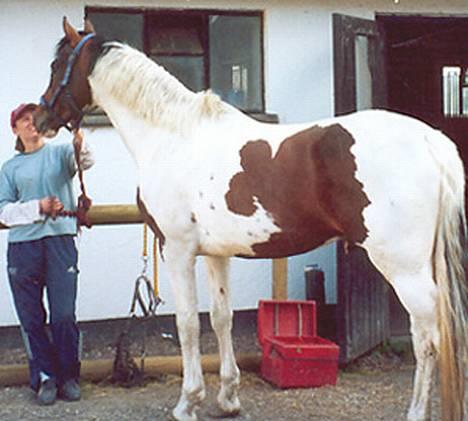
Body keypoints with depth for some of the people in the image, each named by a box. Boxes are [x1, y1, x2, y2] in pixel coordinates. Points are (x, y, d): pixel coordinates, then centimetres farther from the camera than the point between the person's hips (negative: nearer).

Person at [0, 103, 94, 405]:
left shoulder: (60, 152, 8)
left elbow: (85, 162, -14)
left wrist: (80, 146, -36)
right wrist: (38, 207, -11)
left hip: (60, 240, -2)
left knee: (64, 315, -3)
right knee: (31, 318, 4)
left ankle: (69, 376, 11)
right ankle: (45, 377, 16)